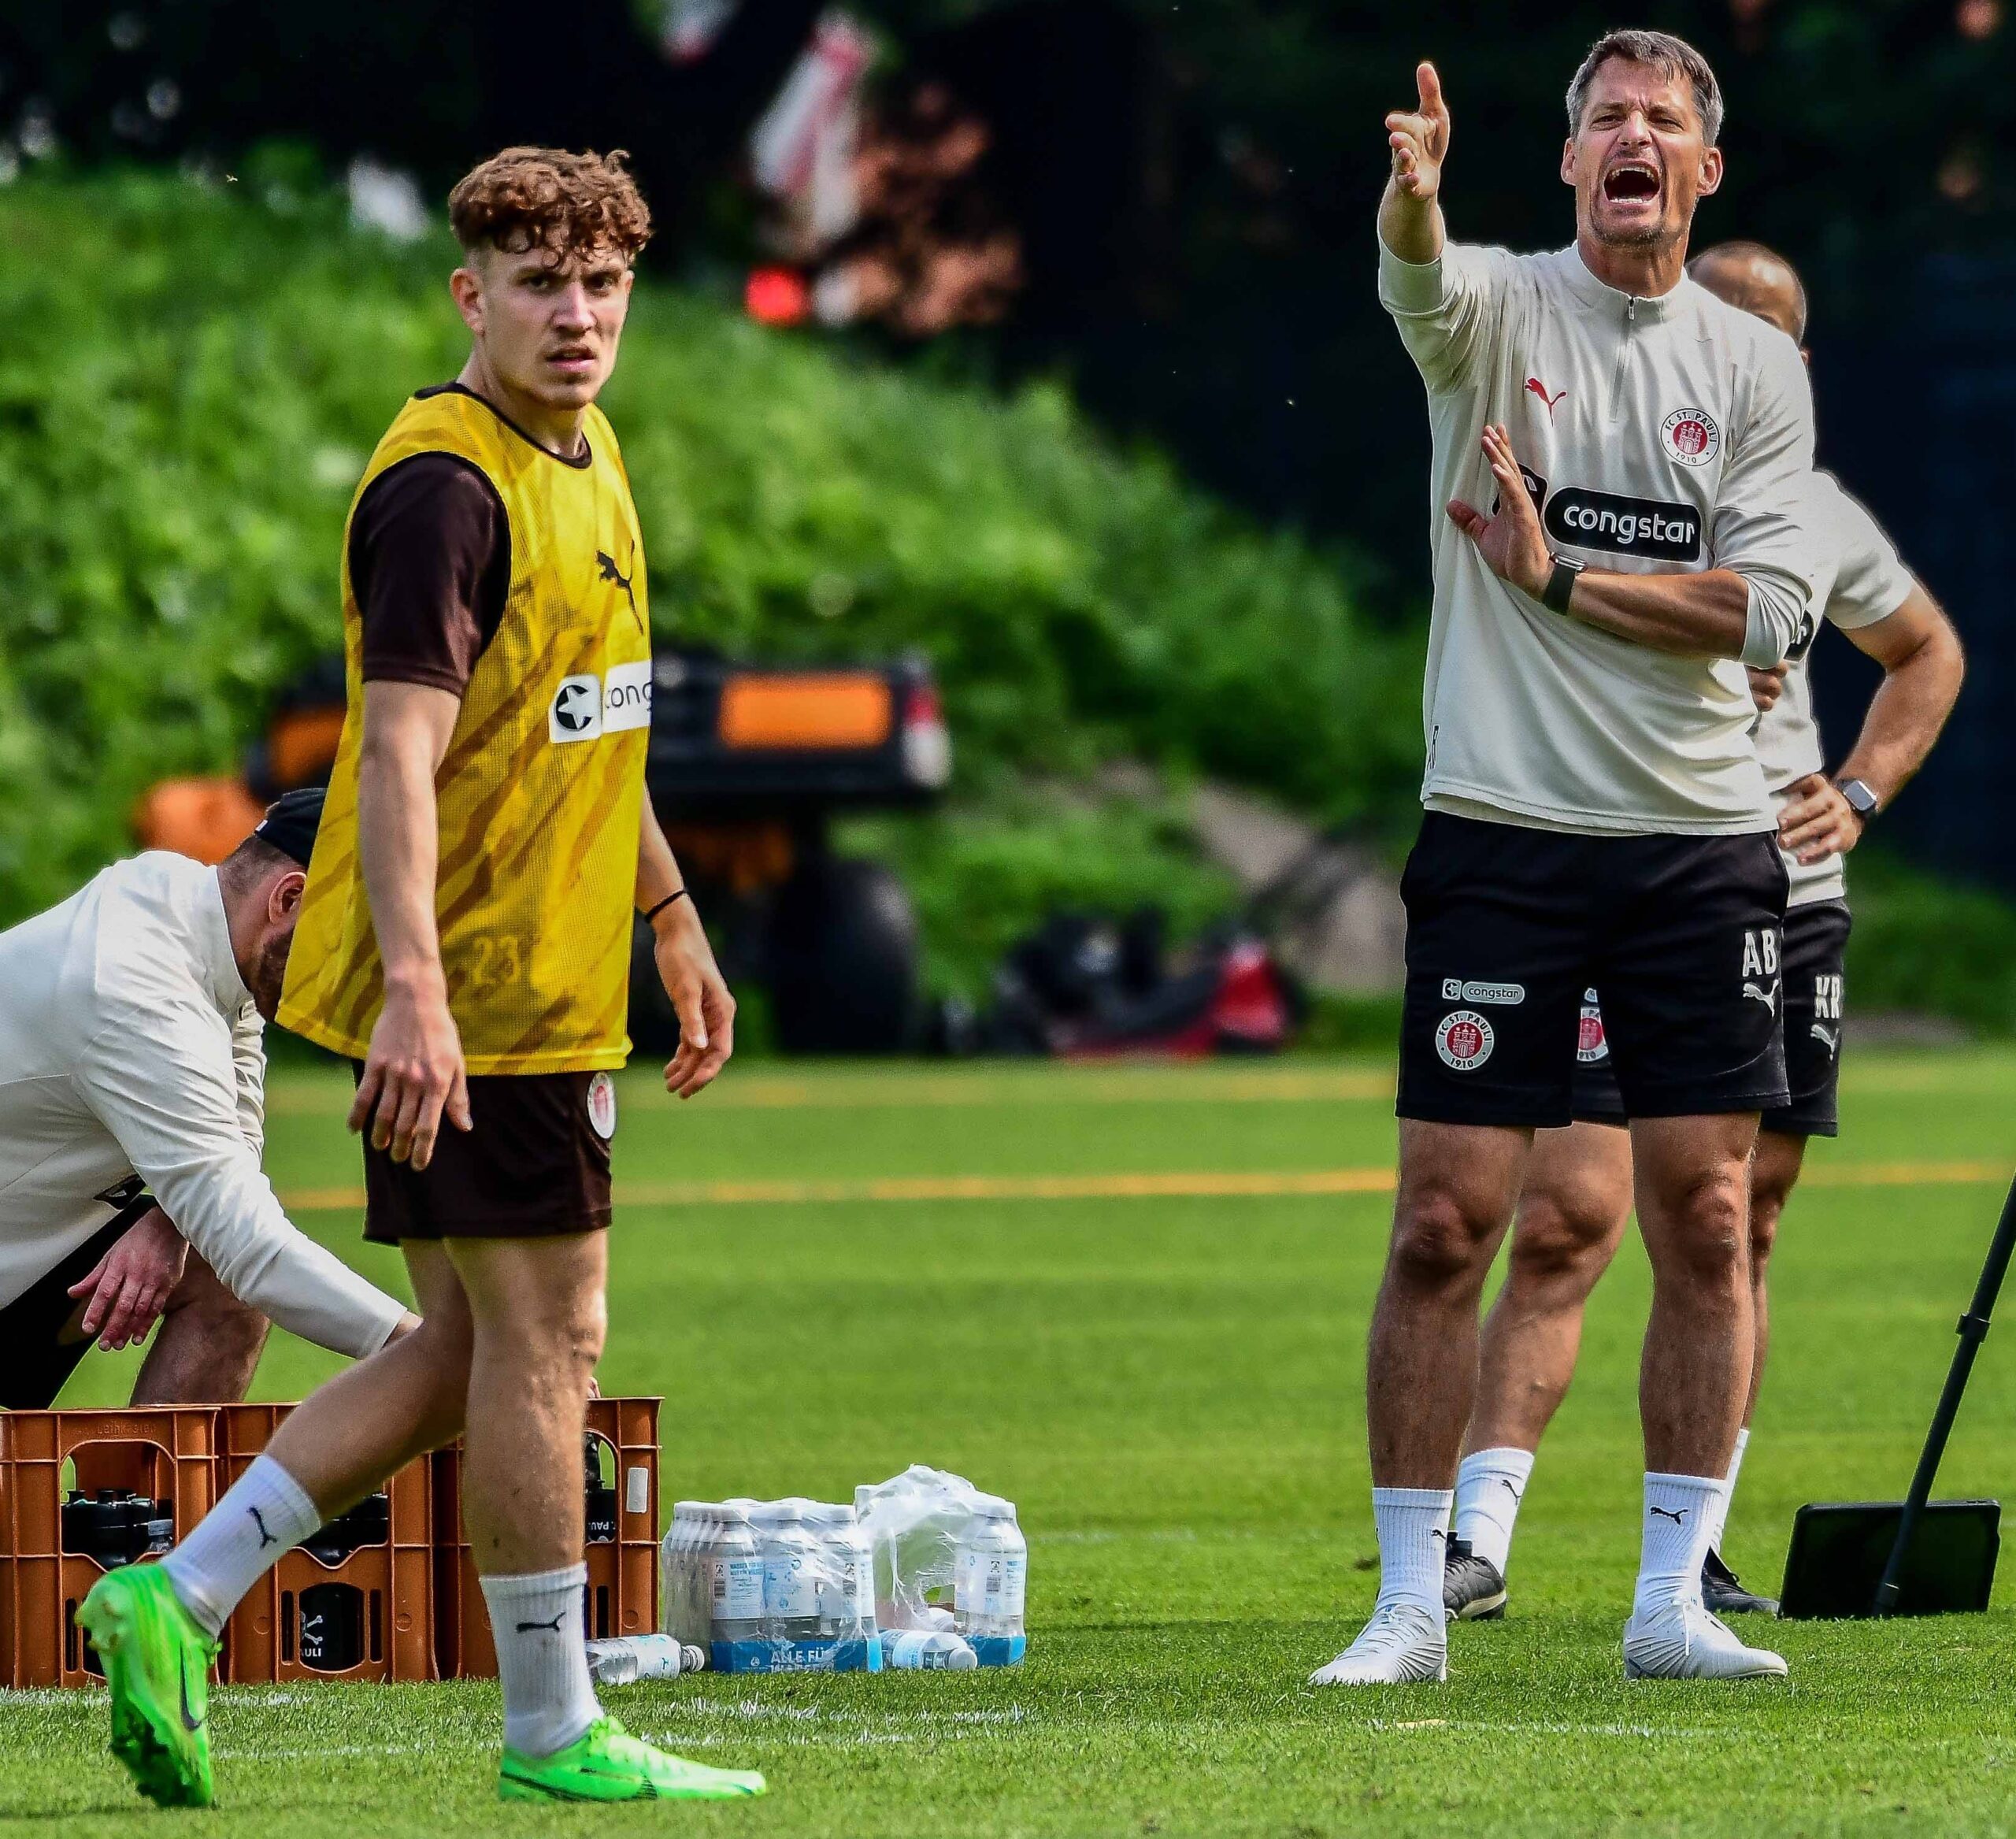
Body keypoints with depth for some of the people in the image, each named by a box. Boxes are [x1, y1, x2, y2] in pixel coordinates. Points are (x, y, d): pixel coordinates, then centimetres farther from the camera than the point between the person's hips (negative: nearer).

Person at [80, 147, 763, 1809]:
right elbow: (398, 752, -24)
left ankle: (179, 1599, 14)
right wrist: (415, 990, -32)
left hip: (550, 977, 10)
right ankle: (552, 1731, 6)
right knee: (542, 1339, -2)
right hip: (472, 995, -10)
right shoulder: (445, 485, -17)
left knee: (468, 1352, 12)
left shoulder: (586, 462, 14)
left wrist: (674, 921, 28)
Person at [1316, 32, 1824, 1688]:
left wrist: (1564, 578, -11)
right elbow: (1417, 279, -24)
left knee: (1708, 1226, 1)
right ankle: (1411, 1603, 3)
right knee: (1445, 1227, -4)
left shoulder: (1759, 368, 6)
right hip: (1503, 830, -2)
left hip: (1701, 841, 2)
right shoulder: (1497, 310, 1)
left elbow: (1771, 607, -3)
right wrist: (1415, 190, -47)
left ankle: (1673, 1599, 10)